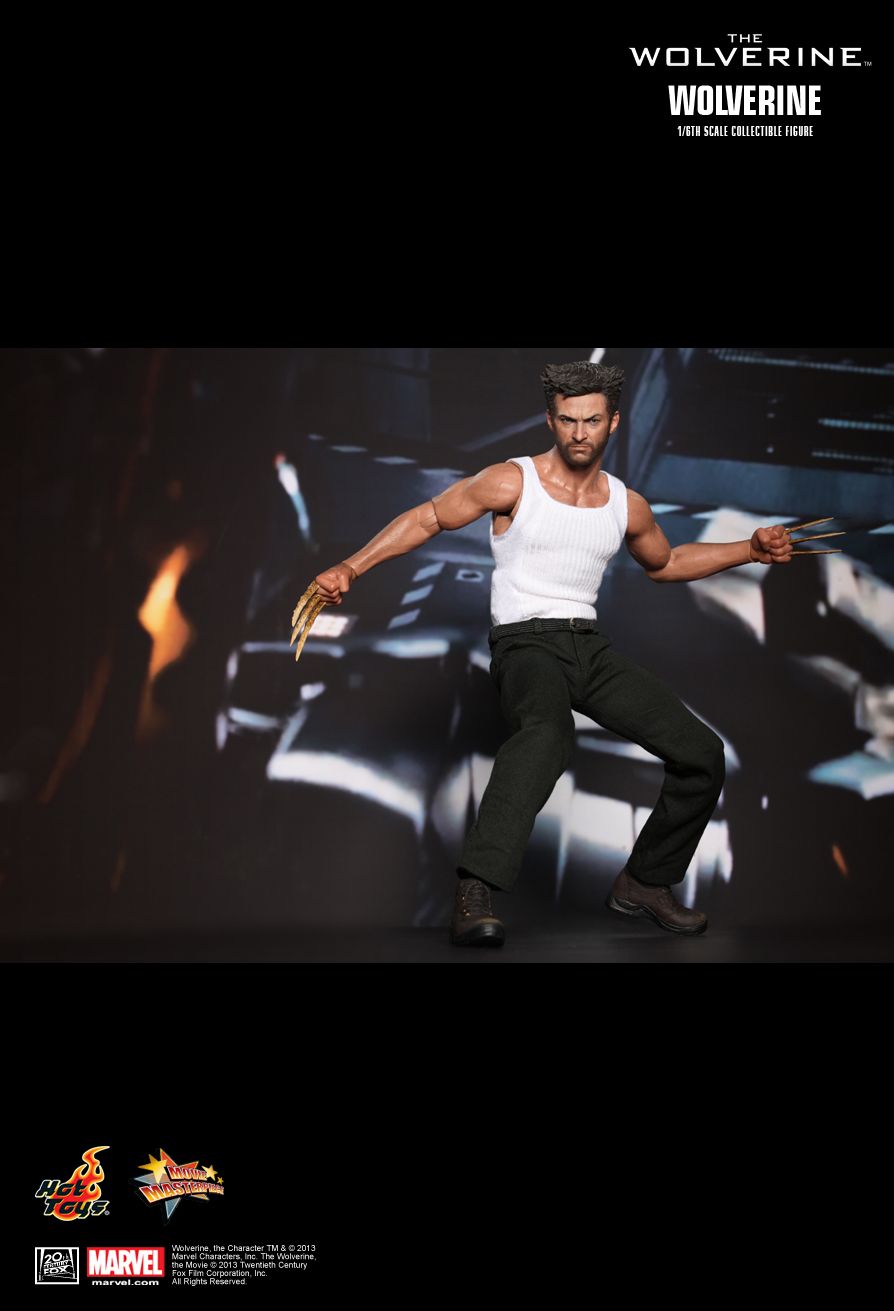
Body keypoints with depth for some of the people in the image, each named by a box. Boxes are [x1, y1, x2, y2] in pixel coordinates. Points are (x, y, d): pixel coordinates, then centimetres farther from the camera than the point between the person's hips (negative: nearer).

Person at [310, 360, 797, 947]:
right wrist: (351, 568, -5)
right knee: (548, 729, -41)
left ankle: (645, 881, 18)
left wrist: (751, 550, 21)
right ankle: (476, 892, -48)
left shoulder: (627, 505, 11)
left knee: (703, 754, -2)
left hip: (591, 647, 6)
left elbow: (665, 562, 30)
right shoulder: (512, 483, -3)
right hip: (525, 642, -6)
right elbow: (427, 518, 4)